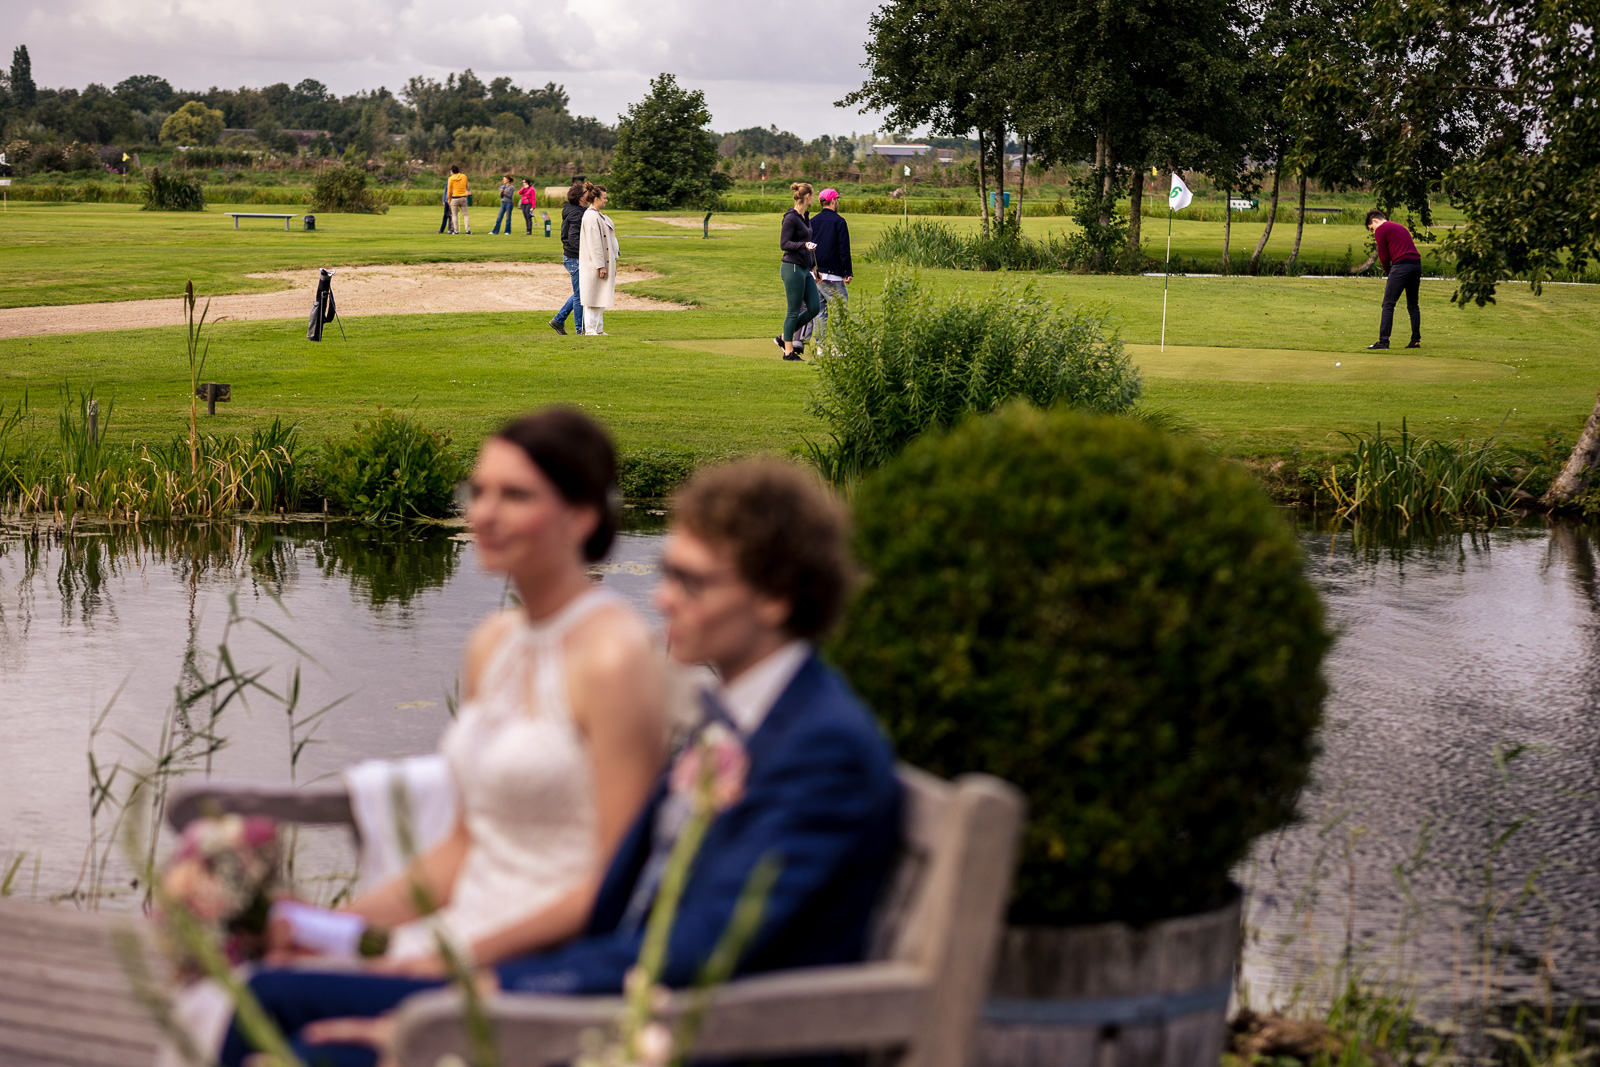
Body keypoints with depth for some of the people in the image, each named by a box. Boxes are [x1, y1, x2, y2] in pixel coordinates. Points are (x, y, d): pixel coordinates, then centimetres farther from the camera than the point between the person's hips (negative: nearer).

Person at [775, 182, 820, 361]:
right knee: (794, 311, -3)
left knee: (814, 308, 5)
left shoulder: (805, 217, 14)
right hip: (793, 268, -9)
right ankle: (788, 351, 7)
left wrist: (813, 265, 30)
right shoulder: (791, 218, -13)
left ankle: (783, 338, 16)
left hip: (805, 269, 9)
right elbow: (784, 244, -17)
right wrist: (804, 245, -32)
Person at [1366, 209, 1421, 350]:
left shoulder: (1380, 230, 3)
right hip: (1417, 264, 8)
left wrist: (1388, 273, 14)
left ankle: (1383, 342, -11)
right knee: (1413, 305, 14)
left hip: (1402, 265, -8)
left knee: (1388, 304, -6)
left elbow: (1384, 256, 0)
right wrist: (1391, 273, 21)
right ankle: (1416, 340, 13)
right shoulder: (1400, 227, 29)